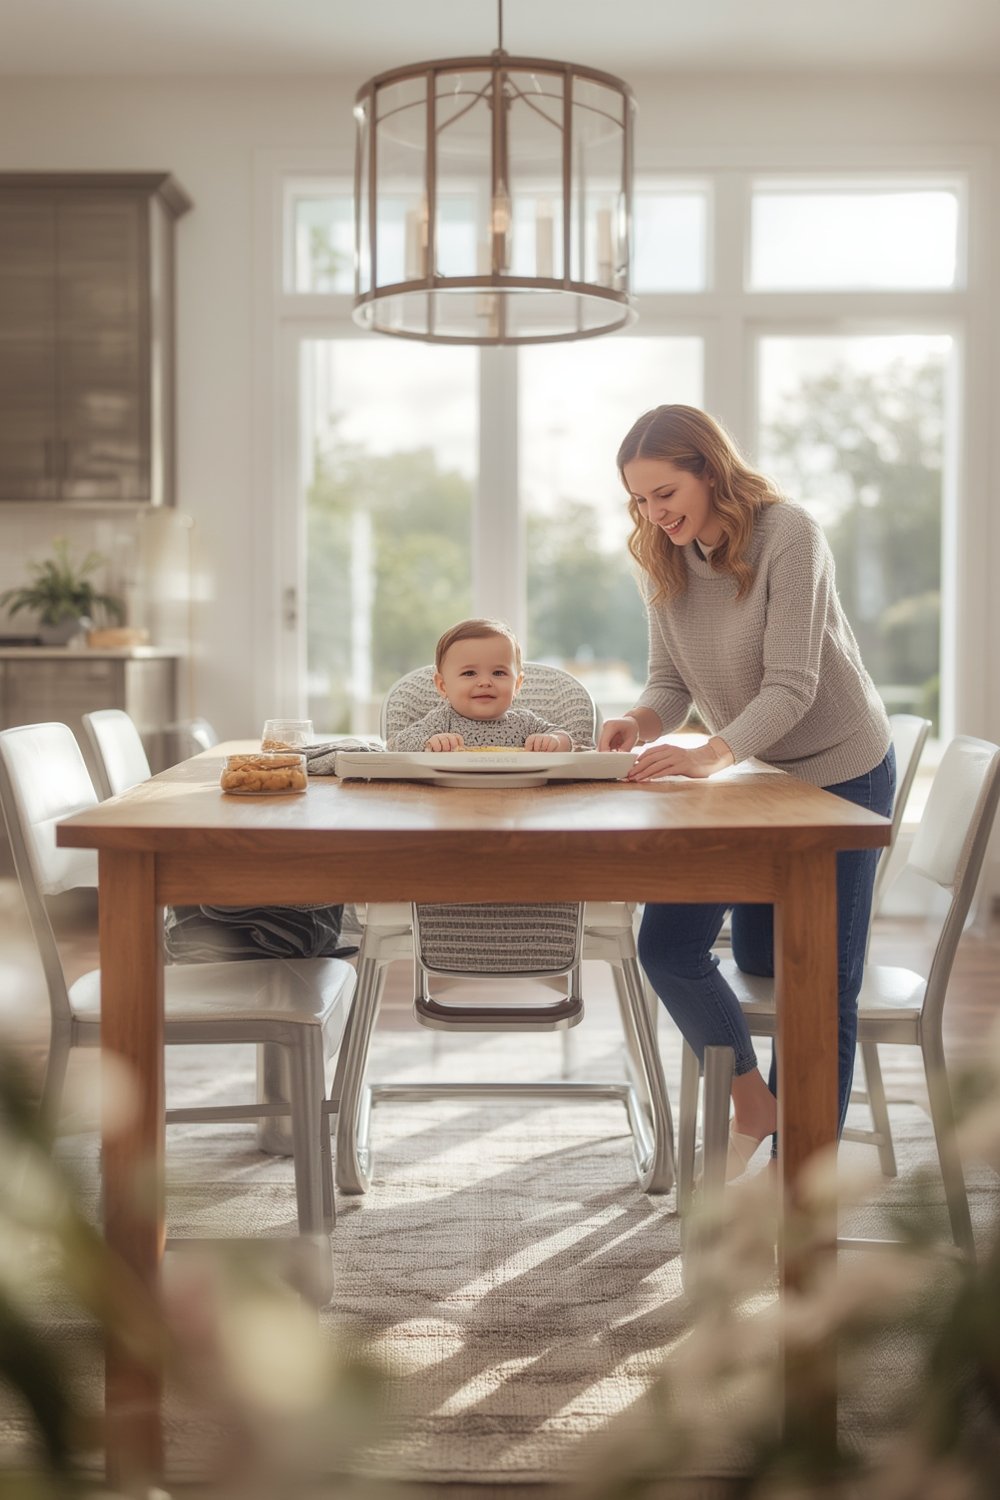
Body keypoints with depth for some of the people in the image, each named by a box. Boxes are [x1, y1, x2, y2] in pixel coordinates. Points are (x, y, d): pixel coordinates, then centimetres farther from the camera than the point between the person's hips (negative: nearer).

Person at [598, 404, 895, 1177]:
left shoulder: (788, 534, -23)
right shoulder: (664, 561, -4)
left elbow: (792, 686, -28)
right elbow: (671, 681, -3)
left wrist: (712, 754, -44)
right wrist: (641, 723, -26)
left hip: (841, 772, -6)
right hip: (750, 775, 6)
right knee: (666, 945, 1)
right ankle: (755, 1105, 24)